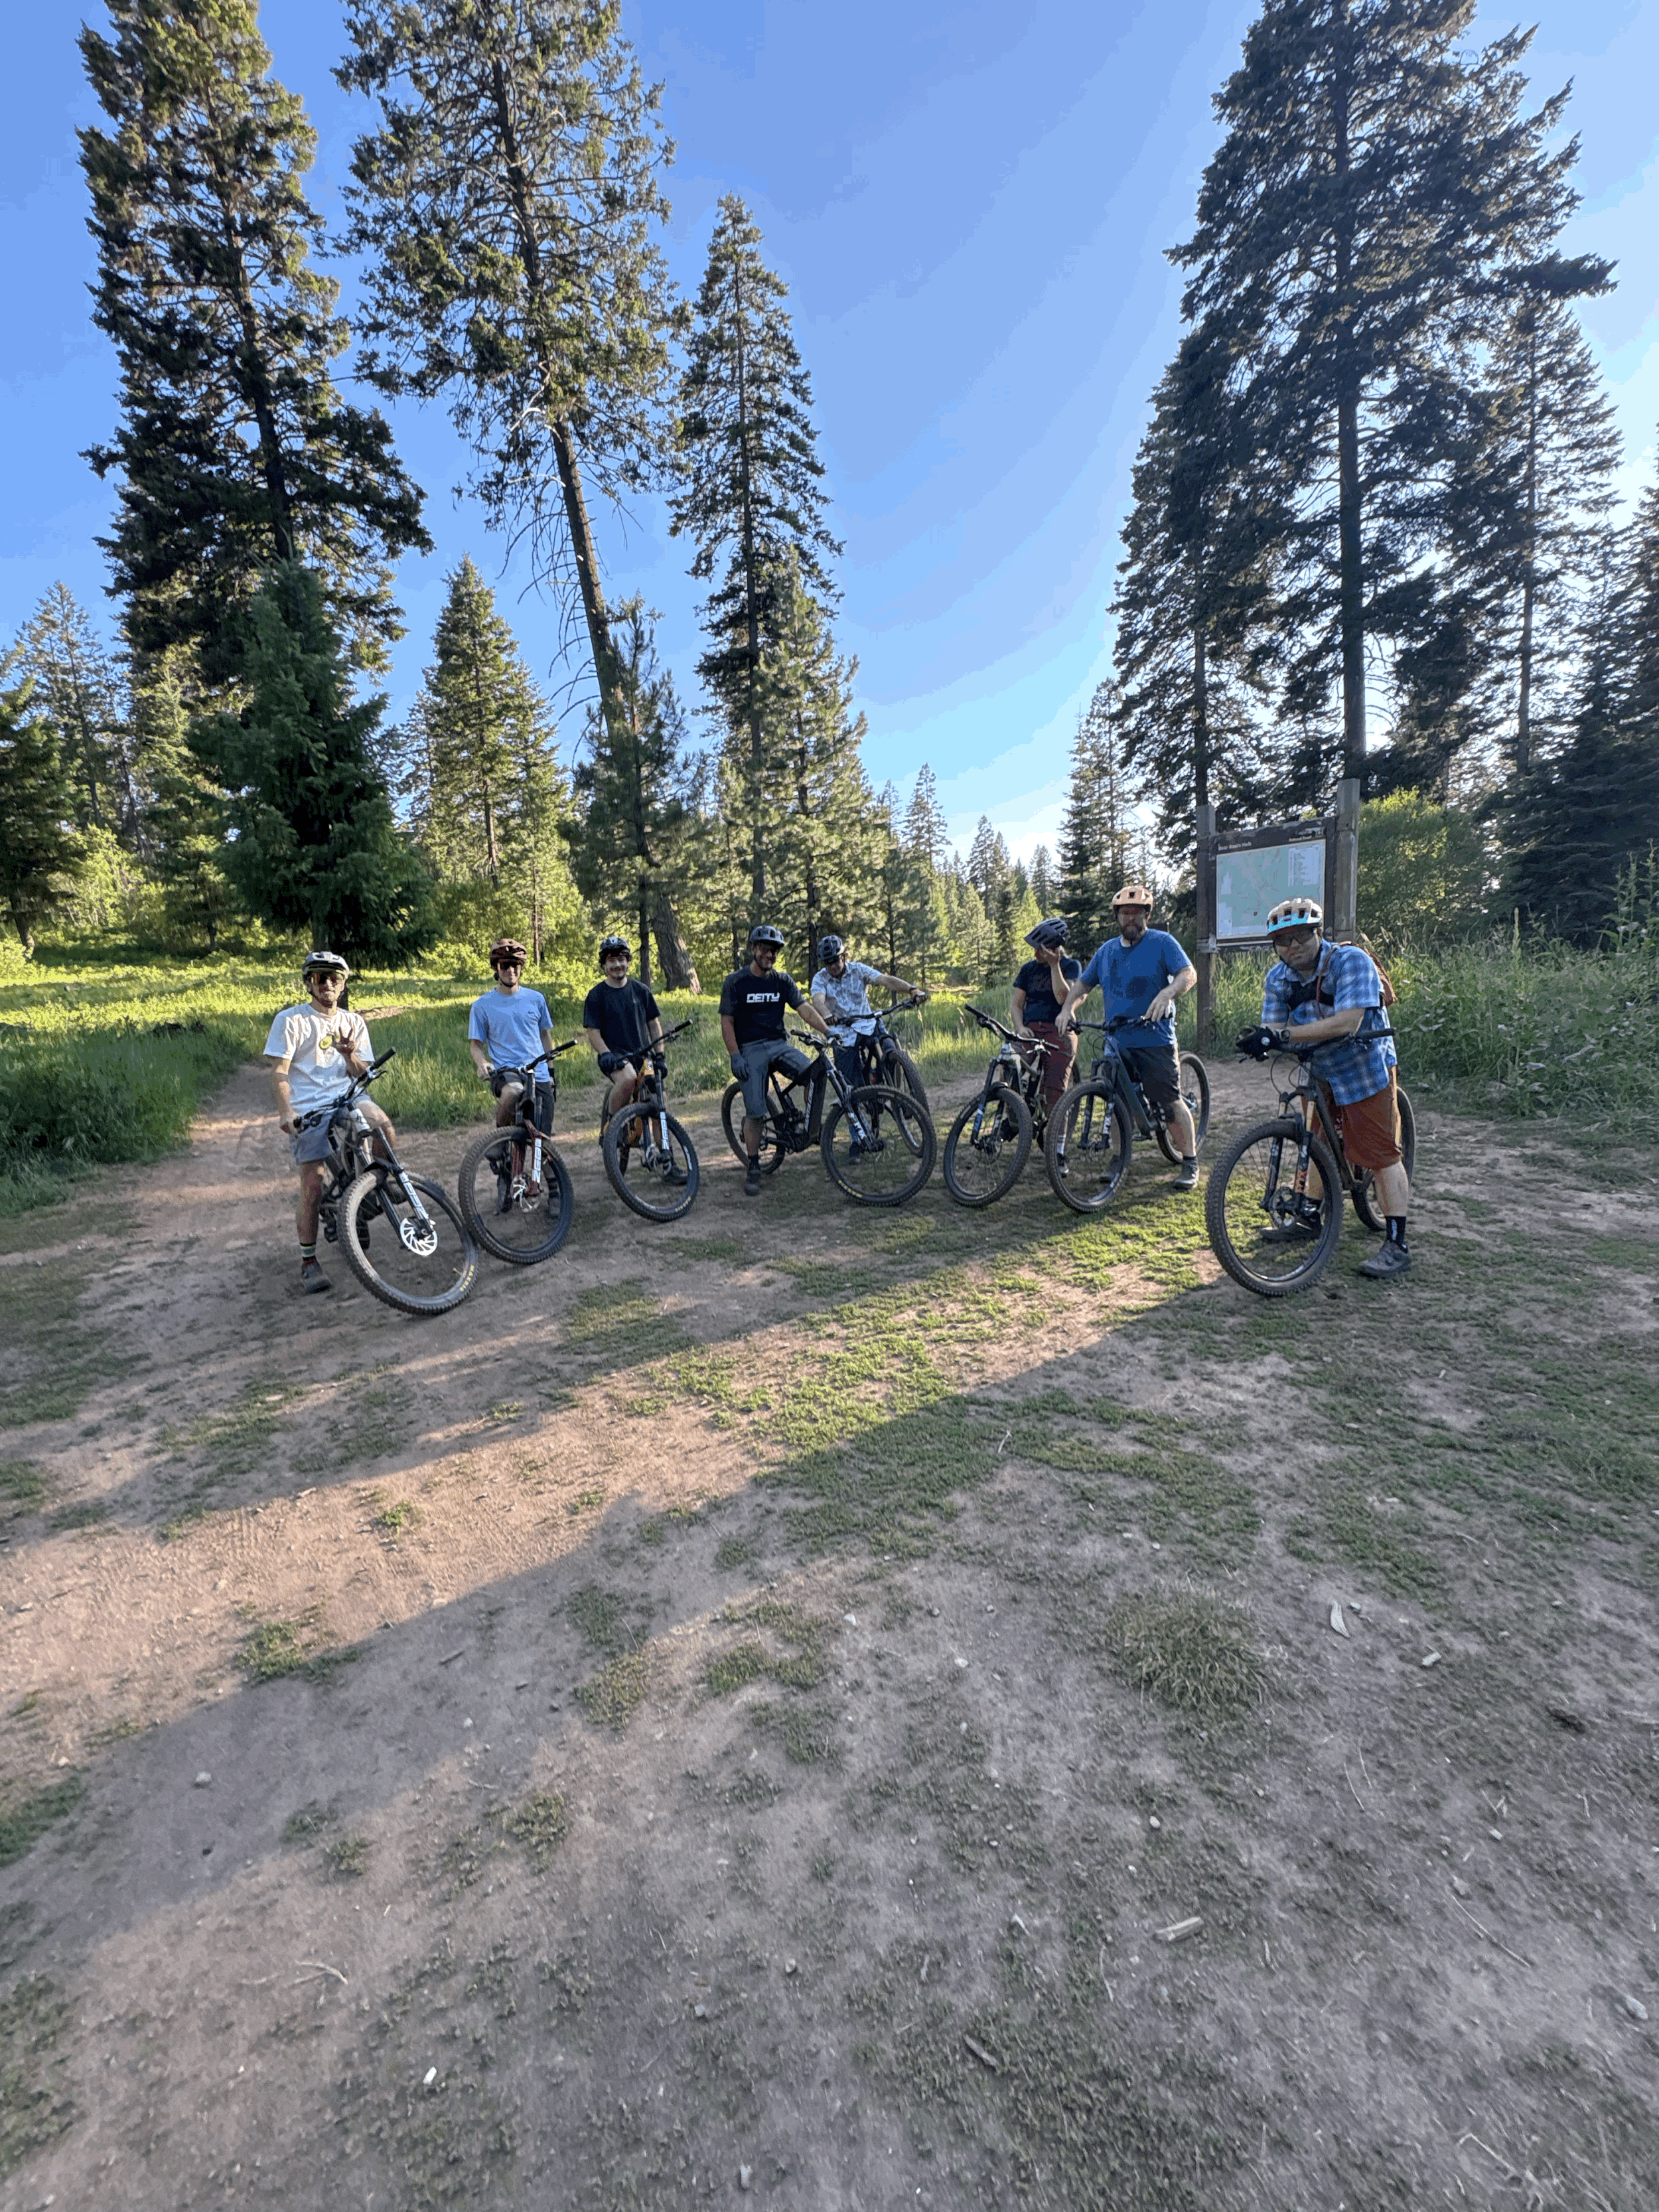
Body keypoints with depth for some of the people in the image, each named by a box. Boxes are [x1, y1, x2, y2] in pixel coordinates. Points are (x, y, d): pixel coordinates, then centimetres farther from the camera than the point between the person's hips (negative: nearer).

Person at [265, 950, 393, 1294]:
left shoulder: (354, 1022, 17)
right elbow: (279, 1072, -1)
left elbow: (362, 1075, 12)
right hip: (308, 1108, -2)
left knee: (386, 1131, -30)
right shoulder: (291, 1020, 6)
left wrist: (350, 1055, -10)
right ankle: (308, 1262, 4)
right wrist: (285, 1111, -16)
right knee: (312, 1184, -9)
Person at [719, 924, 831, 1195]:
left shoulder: (783, 981, 9)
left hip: (780, 1044, 3)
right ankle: (753, 1168, 4)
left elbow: (805, 1008, -1)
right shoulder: (735, 983, 0)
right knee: (755, 1112, -10)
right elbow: (726, 1022, -1)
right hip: (750, 1049, -3)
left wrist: (827, 1031, -16)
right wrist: (735, 1056, -12)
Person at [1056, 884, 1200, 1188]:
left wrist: (1166, 994, -30)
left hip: (1155, 1040, -5)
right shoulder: (1107, 950, 15)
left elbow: (1189, 973, -10)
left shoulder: (1162, 943, 1)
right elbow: (1083, 984, 22)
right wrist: (1067, 1008, 3)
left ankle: (1190, 1163, 5)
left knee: (1170, 1102, -6)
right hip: (1116, 1042, 5)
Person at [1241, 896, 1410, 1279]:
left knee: (1382, 1154, -5)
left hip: (1364, 1068, -6)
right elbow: (1274, 1025, -10)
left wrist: (1284, 1035, -40)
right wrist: (1263, 1039, -35)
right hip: (1318, 1071, 6)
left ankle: (1396, 1246, -2)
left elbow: (1347, 1022, -34)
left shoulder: (1351, 961, -22)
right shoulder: (1278, 977, -3)